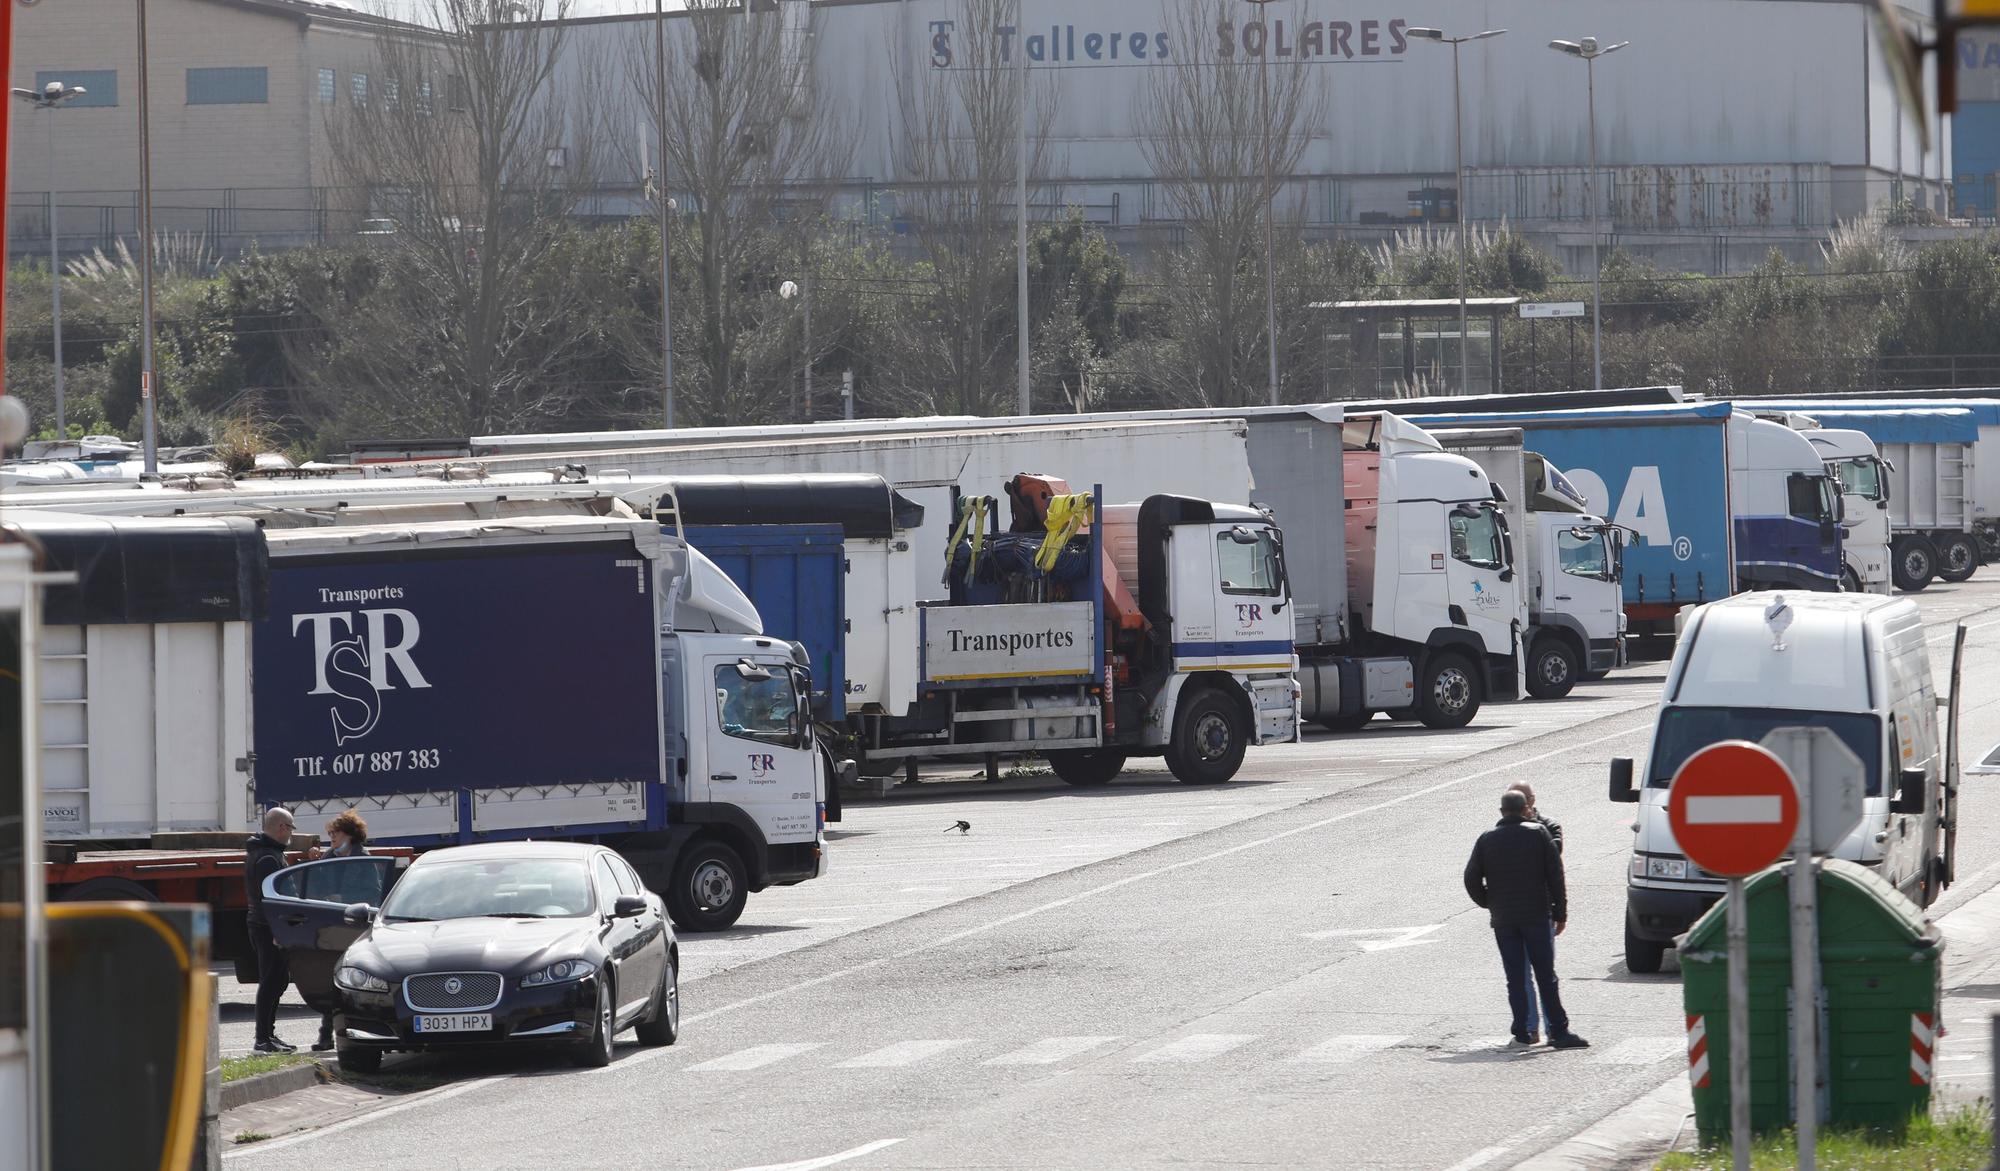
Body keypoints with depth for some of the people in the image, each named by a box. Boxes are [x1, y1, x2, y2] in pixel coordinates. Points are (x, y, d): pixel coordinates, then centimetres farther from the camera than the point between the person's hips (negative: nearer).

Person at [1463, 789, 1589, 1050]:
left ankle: (1522, 1031, 4)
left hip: (1503, 919, 2)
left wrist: (1489, 903, 16)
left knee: (1515, 978, 6)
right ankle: (1558, 1032, -5)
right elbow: (1555, 875, -3)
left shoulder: (1487, 840, 3)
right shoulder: (1539, 834, -2)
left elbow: (1471, 878, 2)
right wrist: (1560, 913, 3)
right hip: (1537, 916, -2)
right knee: (1546, 975, -1)